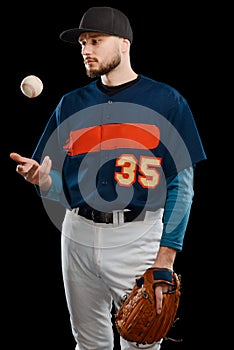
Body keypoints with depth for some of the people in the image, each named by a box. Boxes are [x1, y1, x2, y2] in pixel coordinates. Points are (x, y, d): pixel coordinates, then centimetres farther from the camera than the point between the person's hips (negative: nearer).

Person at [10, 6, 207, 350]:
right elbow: (61, 186, 12)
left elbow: (181, 184, -4)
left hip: (139, 236, -4)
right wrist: (42, 179, -13)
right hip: (78, 236, 4)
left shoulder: (166, 101, 0)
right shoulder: (71, 104, 12)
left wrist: (165, 258, -13)